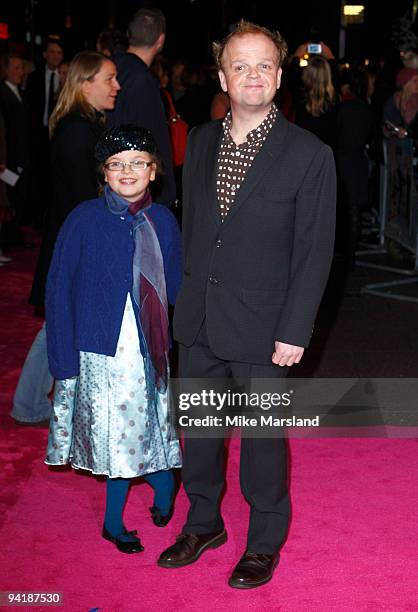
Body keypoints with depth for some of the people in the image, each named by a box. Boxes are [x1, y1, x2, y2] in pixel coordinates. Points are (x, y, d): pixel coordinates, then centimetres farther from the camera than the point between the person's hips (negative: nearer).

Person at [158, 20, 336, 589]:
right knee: (198, 426, 17)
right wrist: (184, 296, 10)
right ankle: (204, 522, 38)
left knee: (263, 435, 9)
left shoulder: (310, 155, -11)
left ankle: (266, 541, 29)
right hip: (198, 322, 5)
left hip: (261, 328, -5)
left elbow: (315, 252, -10)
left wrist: (295, 330, -13)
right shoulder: (200, 141, 5)